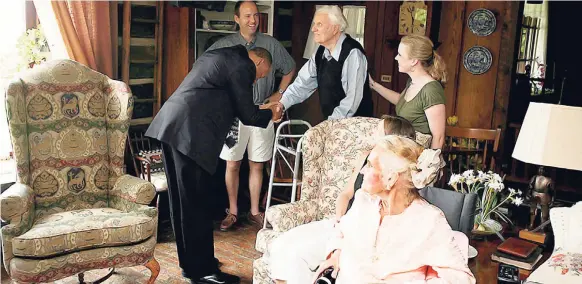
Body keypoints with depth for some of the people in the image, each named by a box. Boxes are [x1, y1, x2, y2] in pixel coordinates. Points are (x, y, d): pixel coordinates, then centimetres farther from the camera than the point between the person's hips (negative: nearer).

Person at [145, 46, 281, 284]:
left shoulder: (221, 55, 25)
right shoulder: (242, 66, -3)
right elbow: (248, 115, -2)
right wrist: (270, 114, 17)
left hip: (170, 126, 10)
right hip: (189, 133, -10)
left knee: (182, 200, 15)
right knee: (195, 202, -2)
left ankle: (190, 260, 27)